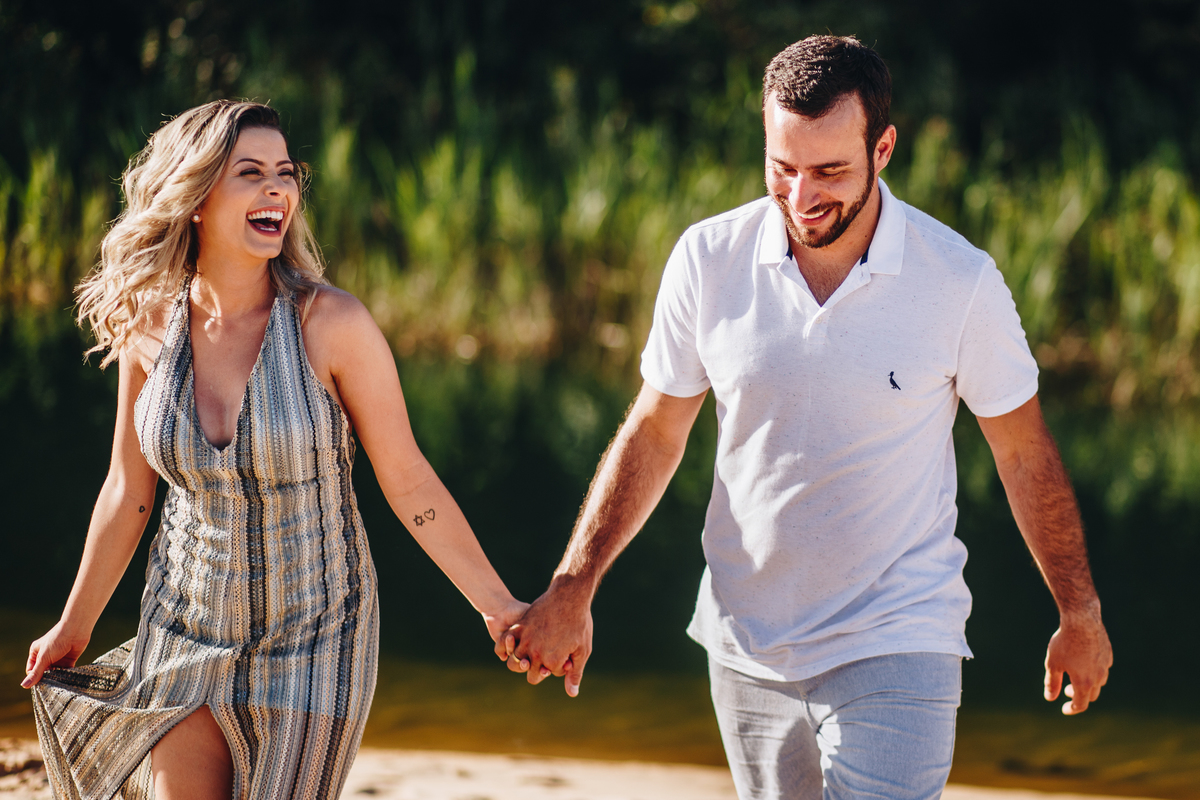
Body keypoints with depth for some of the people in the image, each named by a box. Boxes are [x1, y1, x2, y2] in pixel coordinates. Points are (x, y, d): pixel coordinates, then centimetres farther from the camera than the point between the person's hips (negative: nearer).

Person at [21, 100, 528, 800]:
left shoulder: (331, 323, -17)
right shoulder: (150, 327, -6)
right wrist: (74, 627, 17)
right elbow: (128, 491, 7)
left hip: (312, 639, -3)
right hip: (187, 631, 3)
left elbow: (408, 482, -9)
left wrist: (499, 606, -10)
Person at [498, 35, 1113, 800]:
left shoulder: (961, 279, -11)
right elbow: (655, 432, 5)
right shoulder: (710, 258, -5)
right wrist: (571, 592, 1)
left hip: (896, 648, -3)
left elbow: (1025, 453, 1)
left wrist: (1080, 612, 9)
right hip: (746, 650, 3)